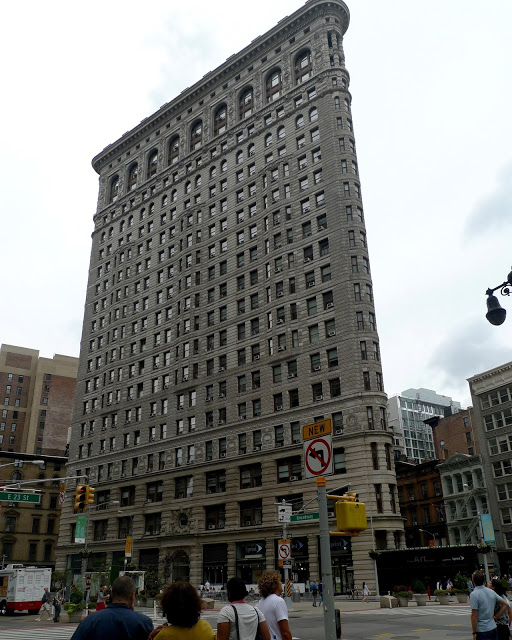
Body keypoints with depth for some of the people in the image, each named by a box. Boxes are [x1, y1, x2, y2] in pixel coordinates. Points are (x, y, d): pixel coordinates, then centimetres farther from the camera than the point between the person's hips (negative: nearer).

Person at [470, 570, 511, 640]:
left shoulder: (474, 594, -18)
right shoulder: (491, 592, 3)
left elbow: (474, 615, -18)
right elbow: (505, 605, 8)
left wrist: (474, 632, -11)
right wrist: (495, 618, 10)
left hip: (482, 630, -6)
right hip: (493, 628, 6)